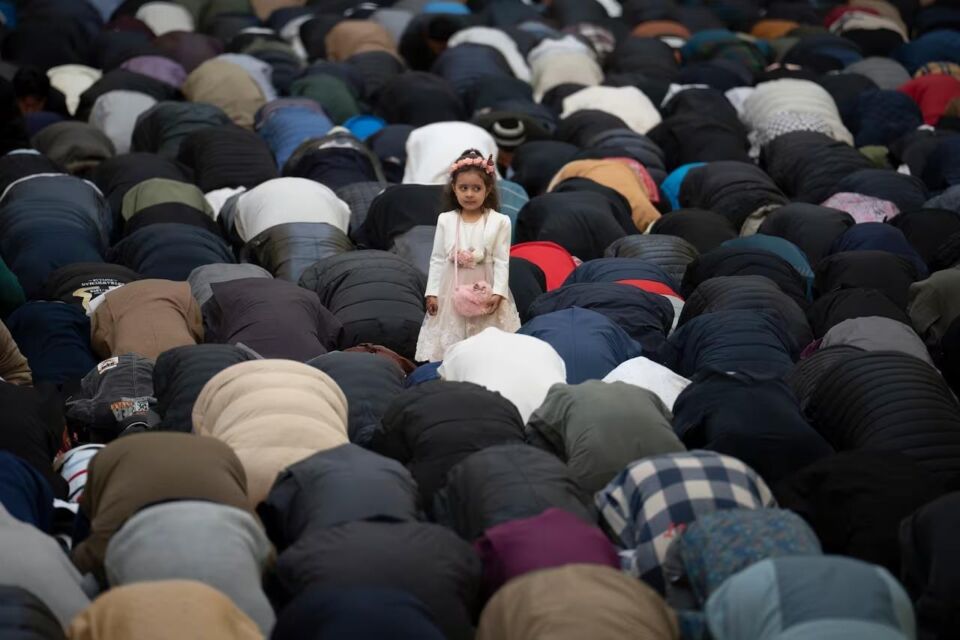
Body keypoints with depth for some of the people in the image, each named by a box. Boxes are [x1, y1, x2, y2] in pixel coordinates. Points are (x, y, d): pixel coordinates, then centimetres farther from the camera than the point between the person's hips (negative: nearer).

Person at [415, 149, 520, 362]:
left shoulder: (499, 222, -4)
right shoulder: (445, 220, 2)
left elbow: (501, 261, -4)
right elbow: (437, 259, 5)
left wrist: (498, 292, -12)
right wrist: (432, 292, 0)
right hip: (452, 289, 2)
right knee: (450, 338, 3)